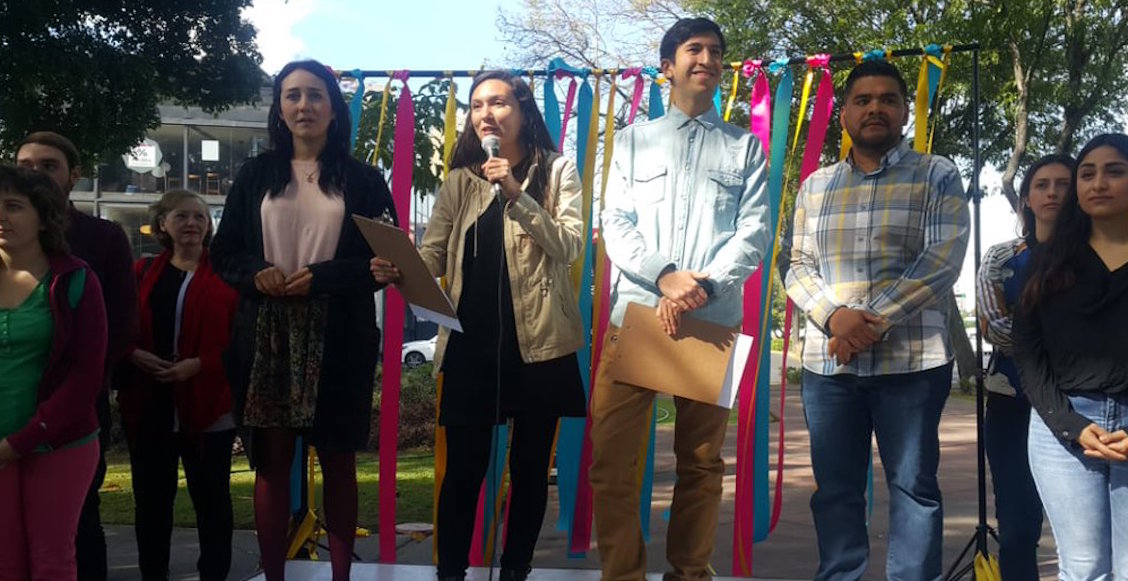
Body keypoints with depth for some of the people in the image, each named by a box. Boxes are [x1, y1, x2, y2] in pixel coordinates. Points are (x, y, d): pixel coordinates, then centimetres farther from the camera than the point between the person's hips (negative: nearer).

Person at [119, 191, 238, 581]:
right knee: (151, 495, 11)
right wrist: (134, 354, -9)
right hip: (147, 401, 4)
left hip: (207, 402, -4)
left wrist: (199, 364, -18)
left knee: (211, 495, 6)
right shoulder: (143, 271, 11)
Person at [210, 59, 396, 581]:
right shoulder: (256, 175, 9)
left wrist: (320, 277, -14)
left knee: (339, 460, 6)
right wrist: (257, 274, -11)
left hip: (338, 338, -1)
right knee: (271, 459, 4)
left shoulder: (362, 180, 4)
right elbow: (223, 252, 10)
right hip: (266, 335, 1)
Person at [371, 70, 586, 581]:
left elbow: (570, 246, -9)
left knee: (530, 465, 9)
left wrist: (516, 193, -17)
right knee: (463, 466, 1)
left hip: (539, 340, -1)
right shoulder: (460, 180, 10)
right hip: (472, 340, 1)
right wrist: (398, 269, -18)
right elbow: (433, 255, 3)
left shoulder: (557, 170, 3)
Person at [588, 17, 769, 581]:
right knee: (612, 457, -5)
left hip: (714, 320, 0)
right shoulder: (633, 139, 15)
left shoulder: (744, 146, 14)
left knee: (701, 461, 5)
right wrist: (665, 276, -13)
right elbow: (615, 225, 5)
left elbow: (754, 232, 3)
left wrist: (705, 286, -14)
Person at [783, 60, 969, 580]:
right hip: (827, 361, 3)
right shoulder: (815, 186, 13)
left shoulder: (937, 177, 3)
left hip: (912, 360, -3)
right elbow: (798, 268, 8)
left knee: (913, 486, 4)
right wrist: (835, 317, -12)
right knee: (834, 488, 8)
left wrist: (872, 322, -16)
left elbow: (941, 263, -8)